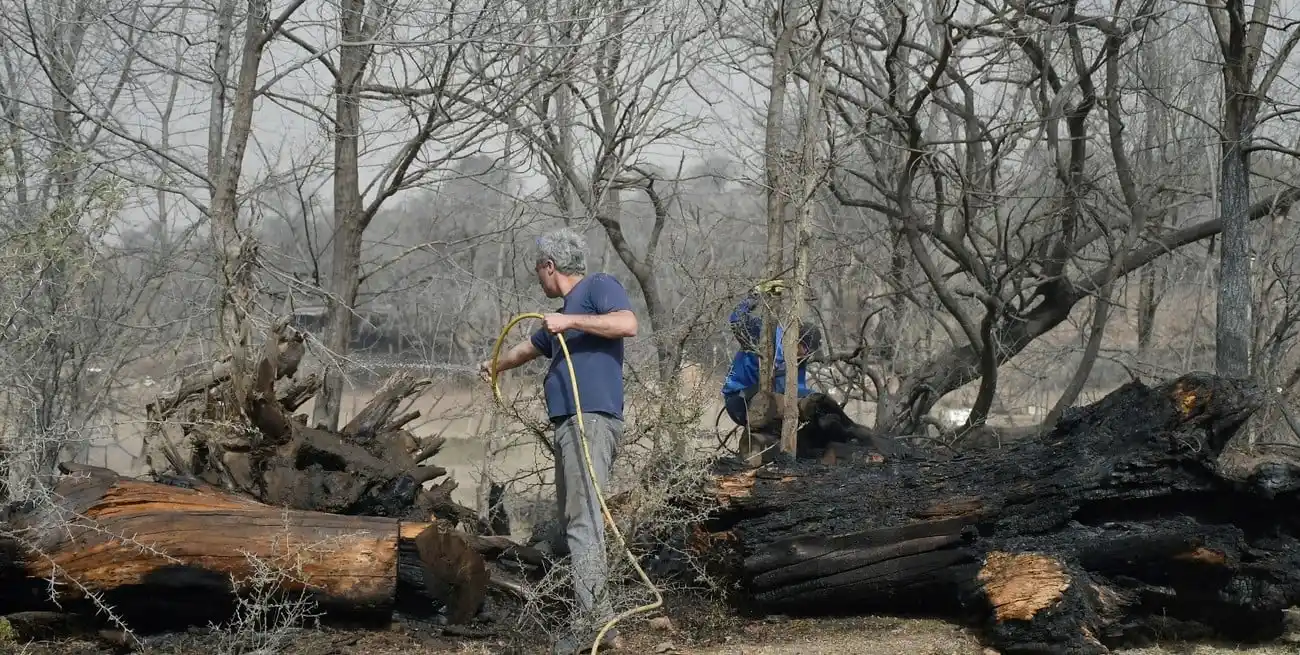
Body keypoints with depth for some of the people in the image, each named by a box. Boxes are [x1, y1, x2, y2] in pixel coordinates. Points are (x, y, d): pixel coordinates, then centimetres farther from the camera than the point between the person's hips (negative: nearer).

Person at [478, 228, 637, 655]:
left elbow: (628, 323, -18)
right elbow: (531, 347, 47)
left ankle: (593, 618, -19)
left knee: (583, 519, -15)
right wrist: (497, 366, 63)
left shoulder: (598, 286, 2)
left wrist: (571, 321, -14)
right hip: (569, 423, 9)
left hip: (592, 420, -9)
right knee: (572, 520, 5)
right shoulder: (563, 314, 28)